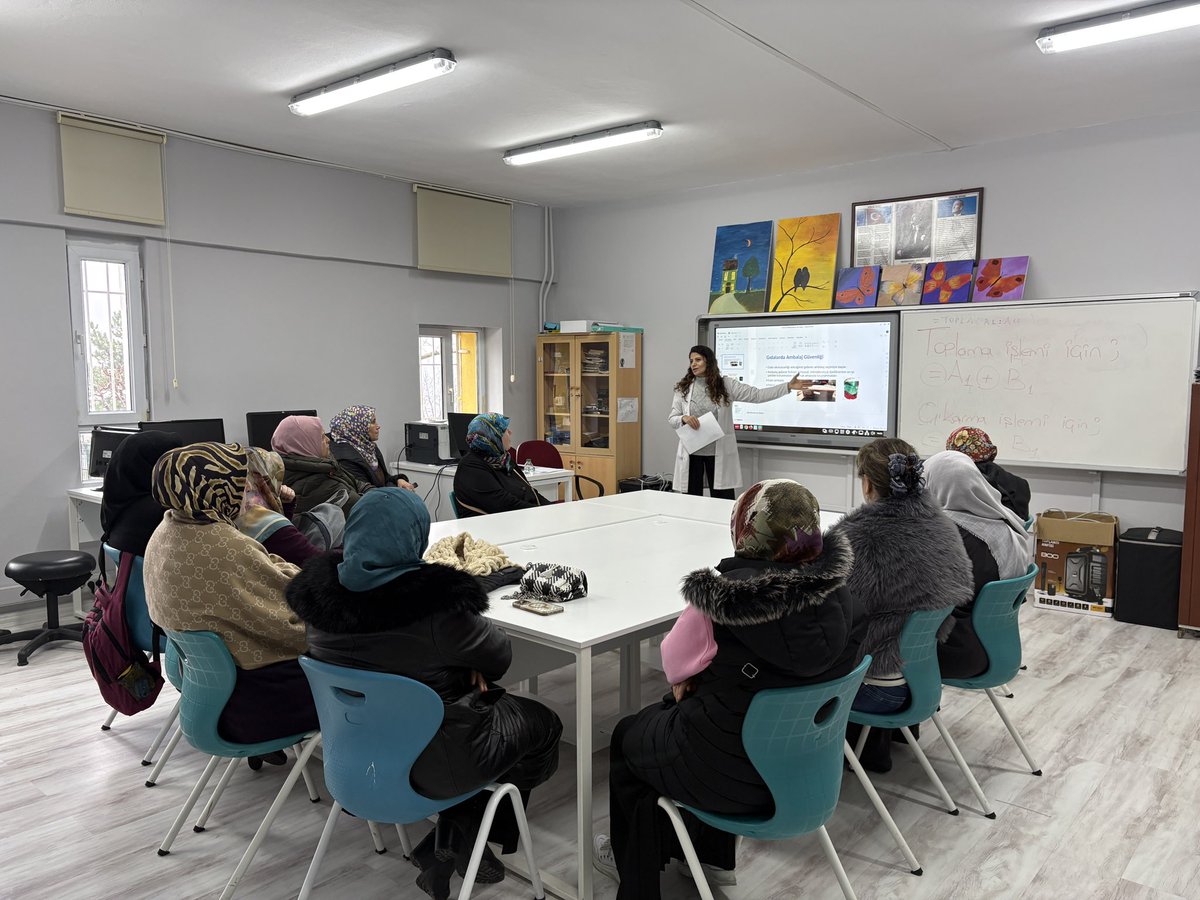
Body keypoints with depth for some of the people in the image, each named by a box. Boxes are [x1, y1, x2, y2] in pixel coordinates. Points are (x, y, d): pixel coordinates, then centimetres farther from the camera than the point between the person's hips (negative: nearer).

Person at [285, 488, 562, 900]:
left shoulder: (322, 591, -11)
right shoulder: (437, 602, -31)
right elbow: (498, 656, -13)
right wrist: (468, 664, 8)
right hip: (432, 762, -6)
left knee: (494, 702, 27)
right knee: (542, 724, 18)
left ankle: (455, 838, 26)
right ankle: (463, 838, 23)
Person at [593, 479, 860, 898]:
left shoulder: (724, 593, -28)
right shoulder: (836, 593, -12)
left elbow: (676, 658, -11)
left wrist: (683, 682, 10)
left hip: (728, 773, -6)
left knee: (627, 736, 24)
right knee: (671, 712, 32)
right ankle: (714, 856, 44)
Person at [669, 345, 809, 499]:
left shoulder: (726, 384, 1)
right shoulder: (683, 389, 3)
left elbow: (756, 395, -3)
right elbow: (671, 419, 3)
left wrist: (788, 386, -10)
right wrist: (684, 419, -20)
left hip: (719, 452, -1)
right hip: (691, 453, 1)